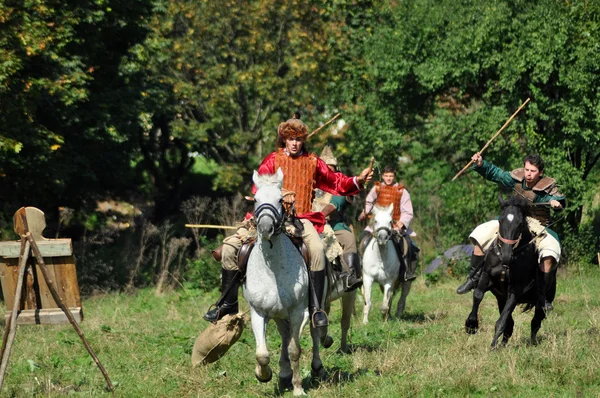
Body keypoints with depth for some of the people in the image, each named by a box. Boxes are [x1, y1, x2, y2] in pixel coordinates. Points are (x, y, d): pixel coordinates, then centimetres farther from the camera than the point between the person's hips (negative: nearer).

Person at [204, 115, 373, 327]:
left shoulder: (313, 162, 12)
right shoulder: (272, 160, 10)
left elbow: (336, 183, 13)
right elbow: (258, 190, 0)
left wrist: (358, 181, -4)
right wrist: (280, 195, -17)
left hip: (301, 218, -1)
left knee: (317, 249, -33)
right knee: (230, 246, -11)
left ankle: (316, 307, -25)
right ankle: (228, 303, 3)